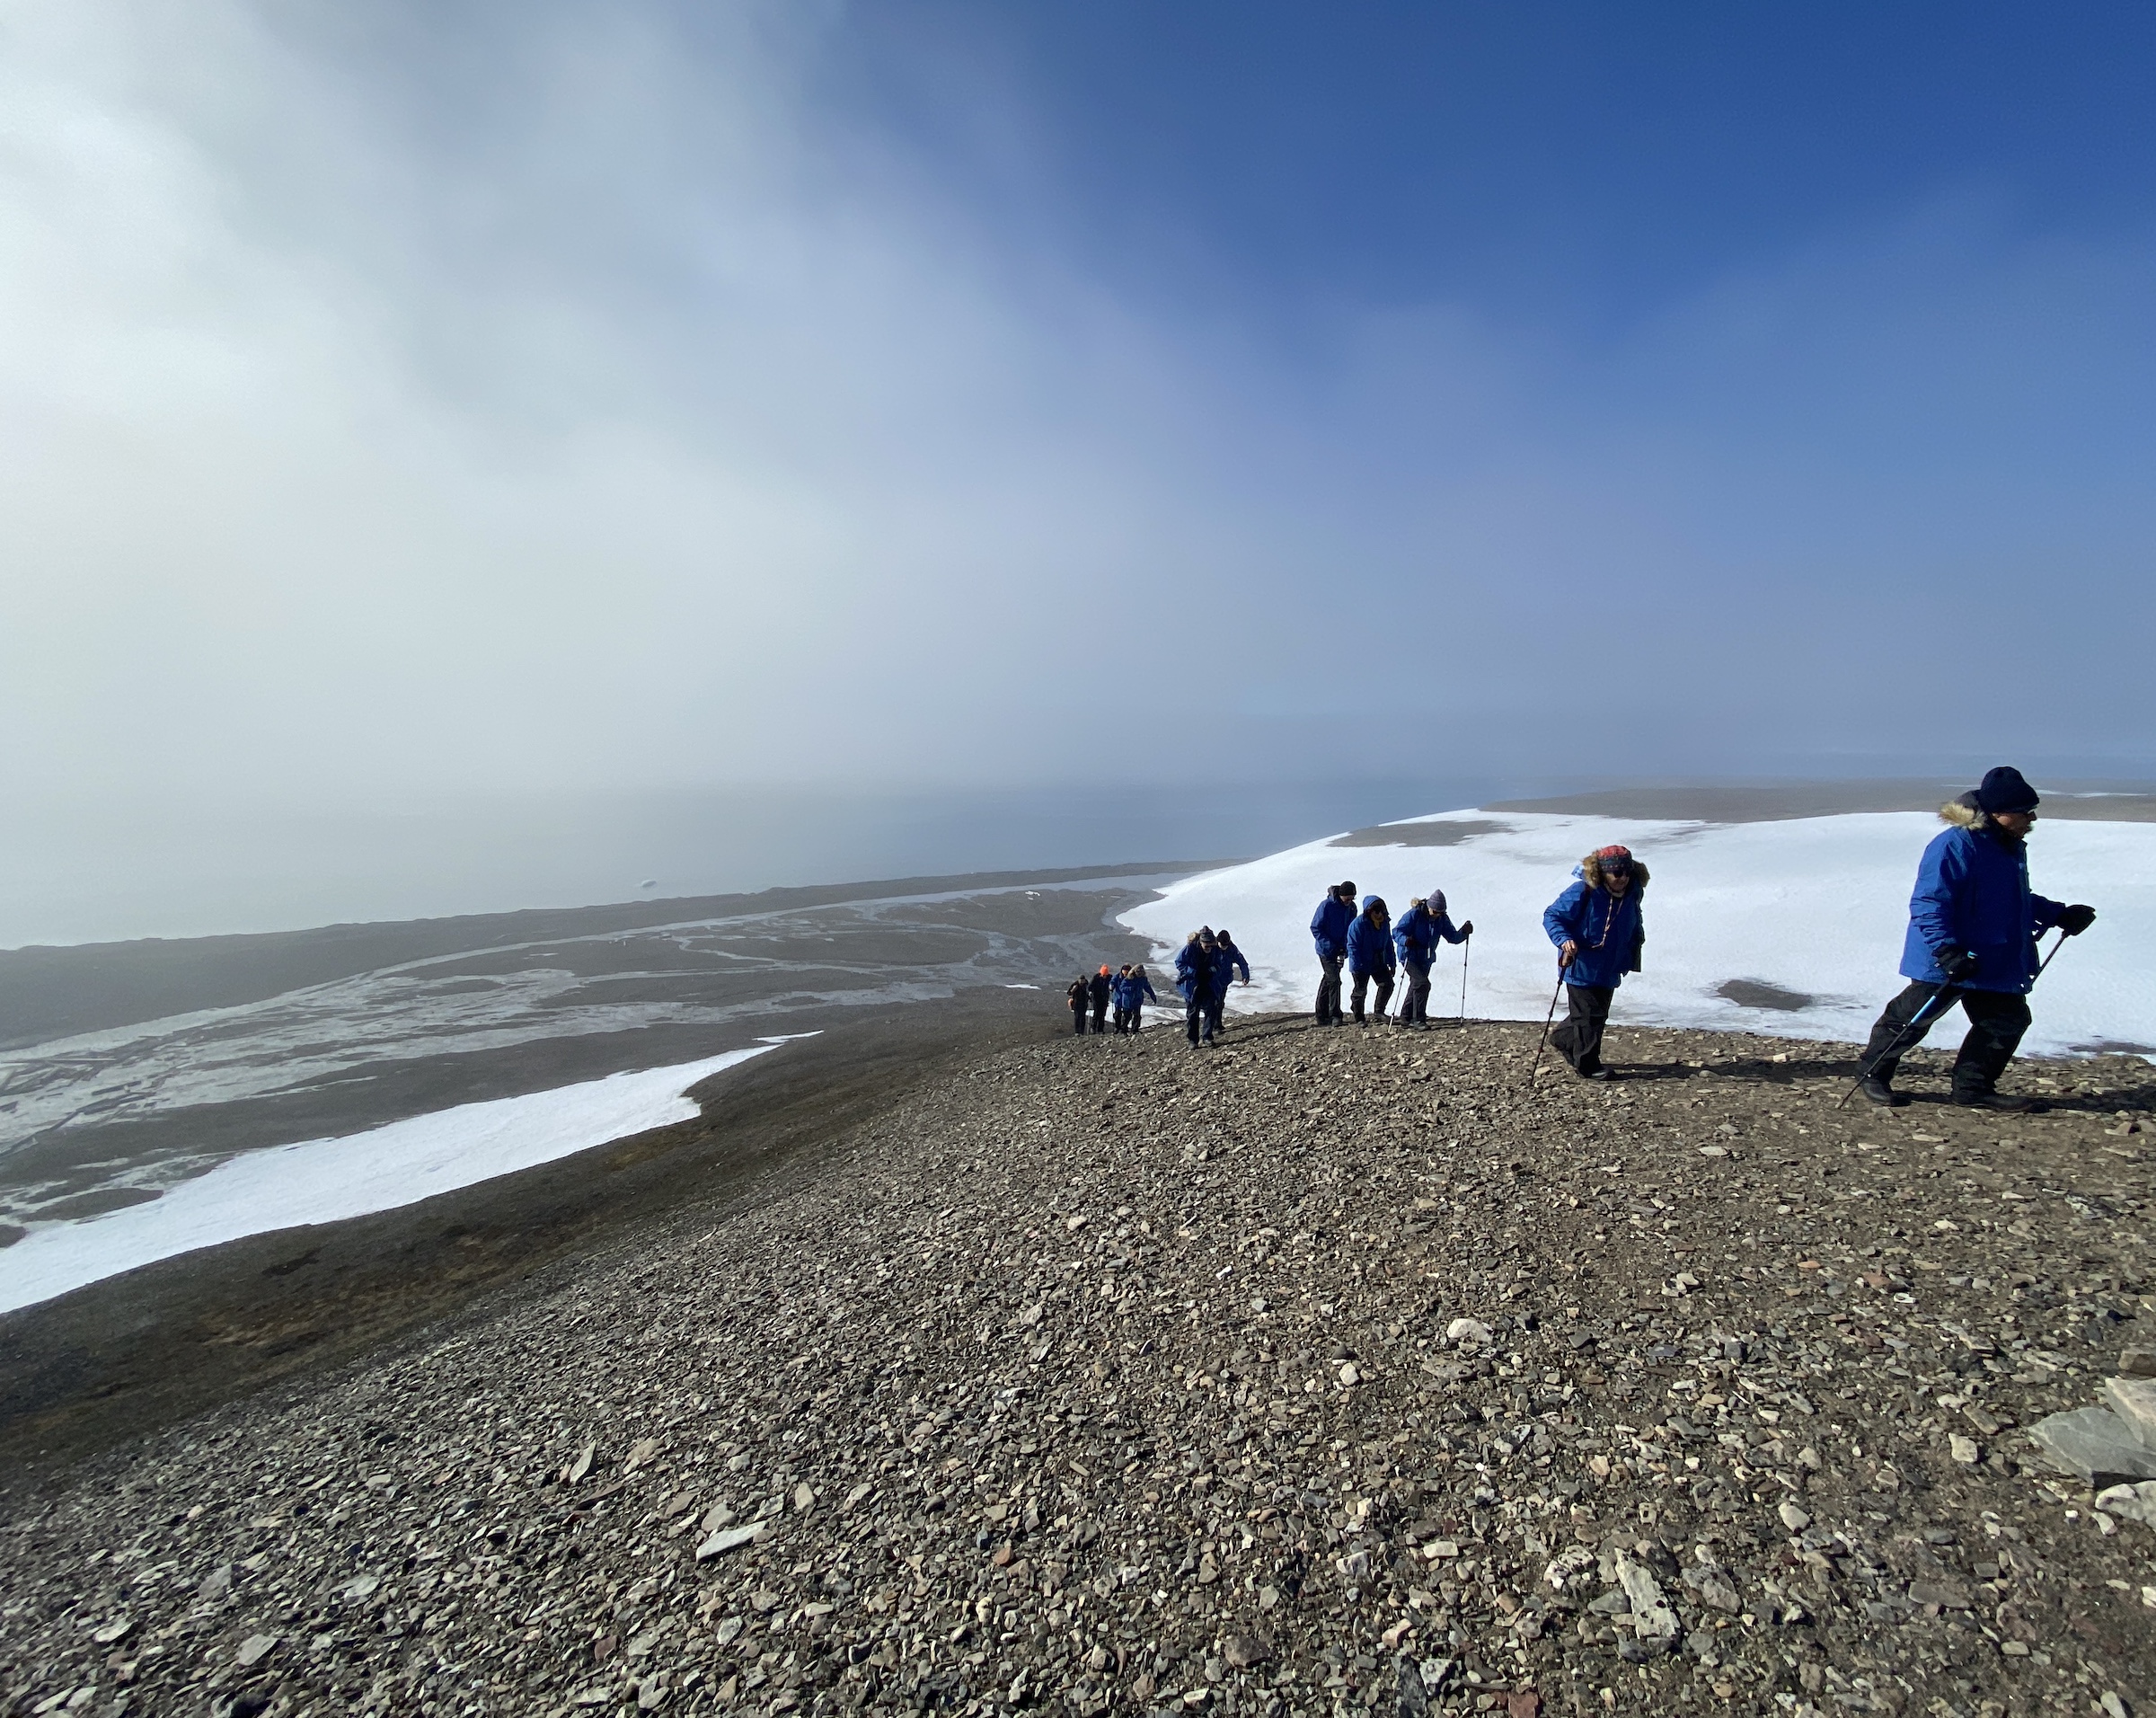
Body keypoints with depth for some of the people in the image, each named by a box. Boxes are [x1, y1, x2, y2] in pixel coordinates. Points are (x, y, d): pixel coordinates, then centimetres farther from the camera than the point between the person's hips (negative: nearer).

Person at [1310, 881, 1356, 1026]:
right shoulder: (1326, 905, -16)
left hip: (1339, 950, 6)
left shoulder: (1351, 907, 2)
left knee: (1327, 981, 13)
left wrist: (1345, 948, -7)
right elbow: (1315, 928, -13)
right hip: (1326, 951, -6)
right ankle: (1335, 1016, -10)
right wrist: (1330, 946, -19)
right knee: (1334, 981, -13)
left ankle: (1322, 1016, 20)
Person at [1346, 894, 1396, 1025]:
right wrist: (1357, 965, -23)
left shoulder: (1385, 922, 1)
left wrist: (1391, 963, 12)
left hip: (1379, 963, 6)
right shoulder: (1358, 923, -21)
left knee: (1387, 984, -1)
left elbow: (1388, 944, 12)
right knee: (1360, 991, 2)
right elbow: (1353, 946, -20)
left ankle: (1379, 1012, 19)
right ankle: (1359, 1019, 16)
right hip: (1362, 965, -6)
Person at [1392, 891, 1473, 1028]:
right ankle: (1418, 1019, -12)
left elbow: (1452, 937, 3)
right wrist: (1405, 940, -39)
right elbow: (1396, 932, -20)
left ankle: (1406, 1017, 31)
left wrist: (1464, 932, -16)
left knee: (1416, 986, 16)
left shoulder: (1442, 919, -2)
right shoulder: (1414, 914, -19)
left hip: (1427, 959, 7)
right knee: (1423, 983, -20)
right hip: (1410, 956, -7)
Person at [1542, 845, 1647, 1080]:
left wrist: (1637, 938, 7)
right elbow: (1551, 916, -17)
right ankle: (1587, 1065, 10)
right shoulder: (1583, 892, -20)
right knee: (1588, 1016, -1)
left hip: (1609, 970, 7)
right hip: (1581, 967, -7)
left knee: (1599, 1014, 18)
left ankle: (1563, 1039, 39)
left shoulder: (1631, 896, 2)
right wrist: (1564, 939, -31)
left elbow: (1634, 928, 23)